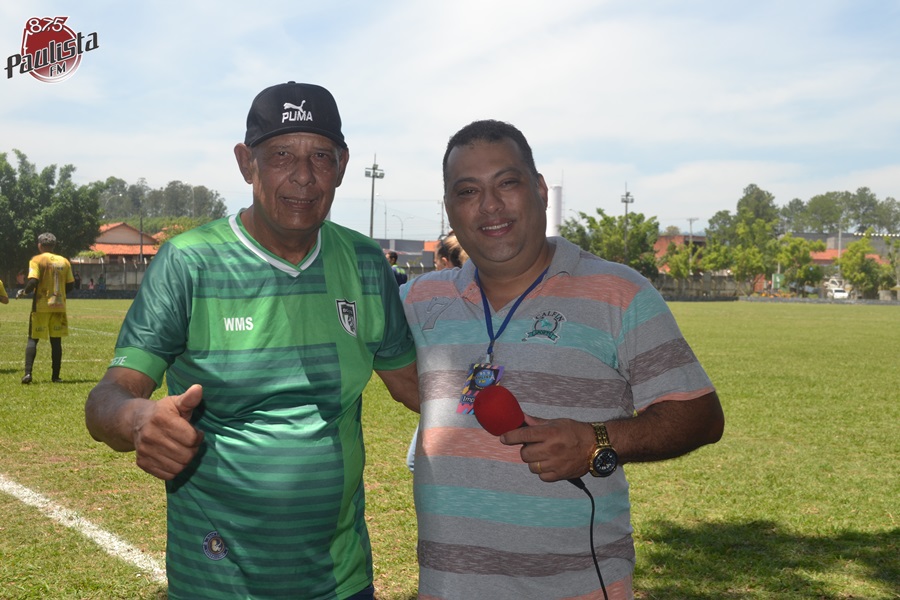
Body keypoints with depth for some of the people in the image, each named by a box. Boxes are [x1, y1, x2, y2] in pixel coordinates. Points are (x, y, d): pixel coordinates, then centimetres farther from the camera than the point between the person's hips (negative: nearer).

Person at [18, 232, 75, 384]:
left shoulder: (37, 260, -5)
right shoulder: (64, 261, 7)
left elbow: (33, 282, -16)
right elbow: (70, 285, 7)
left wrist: (23, 292, 2)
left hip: (41, 306, -3)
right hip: (59, 306, 3)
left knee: (33, 339, 5)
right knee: (56, 341, 8)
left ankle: (28, 373, -8)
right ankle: (55, 376, 8)